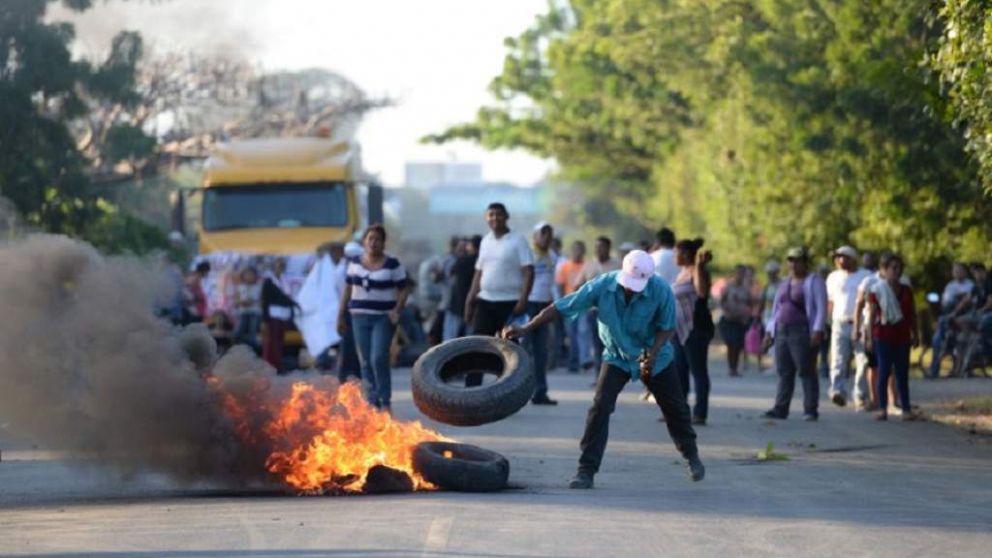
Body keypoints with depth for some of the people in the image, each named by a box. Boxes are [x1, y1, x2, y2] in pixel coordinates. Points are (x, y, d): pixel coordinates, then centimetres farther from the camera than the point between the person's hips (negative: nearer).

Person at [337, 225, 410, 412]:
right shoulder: (356, 262, 8)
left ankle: (385, 402, -7)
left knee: (379, 359, -15)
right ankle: (372, 401, 10)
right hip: (360, 317, 4)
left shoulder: (392, 265, -4)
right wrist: (341, 315, 12)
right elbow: (348, 289, 13)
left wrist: (397, 310, -17)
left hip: (383, 318, -4)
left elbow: (404, 290, -1)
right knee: (365, 361, 3)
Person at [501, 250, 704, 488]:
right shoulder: (602, 286, -26)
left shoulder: (661, 291, -26)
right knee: (600, 407, -17)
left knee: (675, 408, 11)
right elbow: (560, 307, -22)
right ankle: (586, 470, -12)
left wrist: (652, 354, -28)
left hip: (655, 358, 0)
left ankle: (691, 457, 37)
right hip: (617, 357, 0)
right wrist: (526, 328, -25)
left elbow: (666, 327, -12)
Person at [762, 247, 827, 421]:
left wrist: (818, 331, -18)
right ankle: (780, 409, 4)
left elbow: (821, 308, -8)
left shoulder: (813, 281, -1)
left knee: (806, 371, -7)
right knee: (784, 372, 4)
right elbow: (776, 309, 25)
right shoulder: (785, 283, 21)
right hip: (782, 331, 7)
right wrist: (770, 331, 18)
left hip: (802, 333, -7)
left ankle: (811, 410, -5)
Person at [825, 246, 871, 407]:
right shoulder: (833, 278, 14)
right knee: (838, 361, -13)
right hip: (840, 325, 1)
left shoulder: (866, 276, 7)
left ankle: (860, 394, 9)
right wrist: (832, 319, 9)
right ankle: (838, 392, -24)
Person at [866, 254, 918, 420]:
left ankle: (906, 409, 3)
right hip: (883, 336, -4)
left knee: (902, 374, 4)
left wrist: (914, 335, 11)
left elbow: (912, 314, 14)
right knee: (884, 372, -3)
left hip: (902, 337, 4)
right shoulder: (876, 290, -2)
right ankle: (882, 409, 0)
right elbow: (872, 314, -3)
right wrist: (870, 337, -7)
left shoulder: (906, 290, 10)